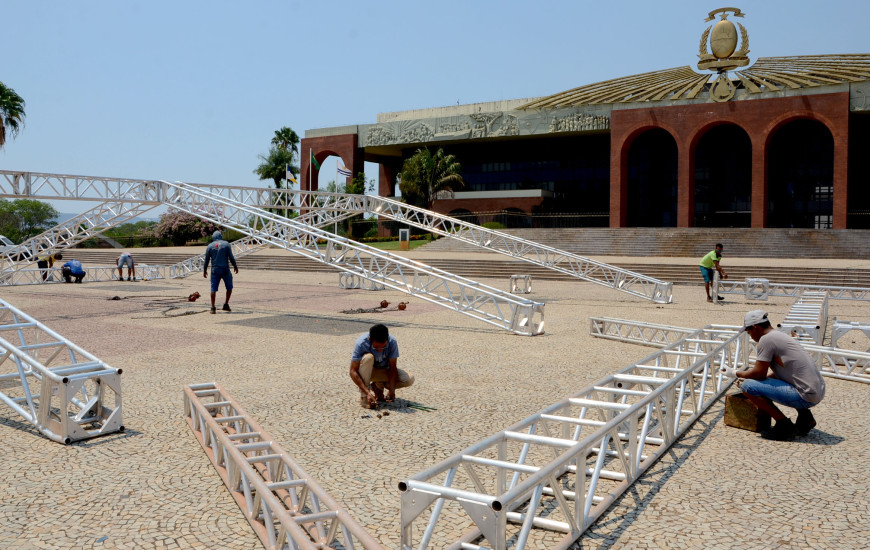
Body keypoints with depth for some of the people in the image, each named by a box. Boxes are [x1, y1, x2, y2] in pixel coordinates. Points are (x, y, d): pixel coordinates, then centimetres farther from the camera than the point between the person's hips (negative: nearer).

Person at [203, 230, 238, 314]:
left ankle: (213, 308, 1)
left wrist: (204, 270, 15)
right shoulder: (226, 244, -1)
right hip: (225, 269, -2)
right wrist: (235, 266, 8)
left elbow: (207, 260, 5)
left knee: (213, 289, 4)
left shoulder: (210, 246, 4)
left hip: (215, 270, 2)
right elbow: (231, 257, -4)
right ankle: (226, 305, 10)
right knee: (229, 287, 14)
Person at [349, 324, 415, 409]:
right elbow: (353, 371, -30)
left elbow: (392, 368, -19)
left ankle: (378, 386, 2)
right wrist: (367, 393, -39)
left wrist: (391, 390, -32)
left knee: (409, 380, -22)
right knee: (368, 357, -36)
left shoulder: (392, 342, -25)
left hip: (384, 371, 2)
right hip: (366, 371, -2)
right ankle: (363, 397, -24)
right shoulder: (361, 343, -30)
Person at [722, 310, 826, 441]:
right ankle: (805, 416, 19)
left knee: (747, 386, -13)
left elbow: (759, 374, -10)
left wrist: (735, 373, 7)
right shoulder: (780, 335, 17)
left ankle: (784, 426, -4)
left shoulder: (766, 339, -12)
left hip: (805, 397, -10)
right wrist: (747, 377, 31)